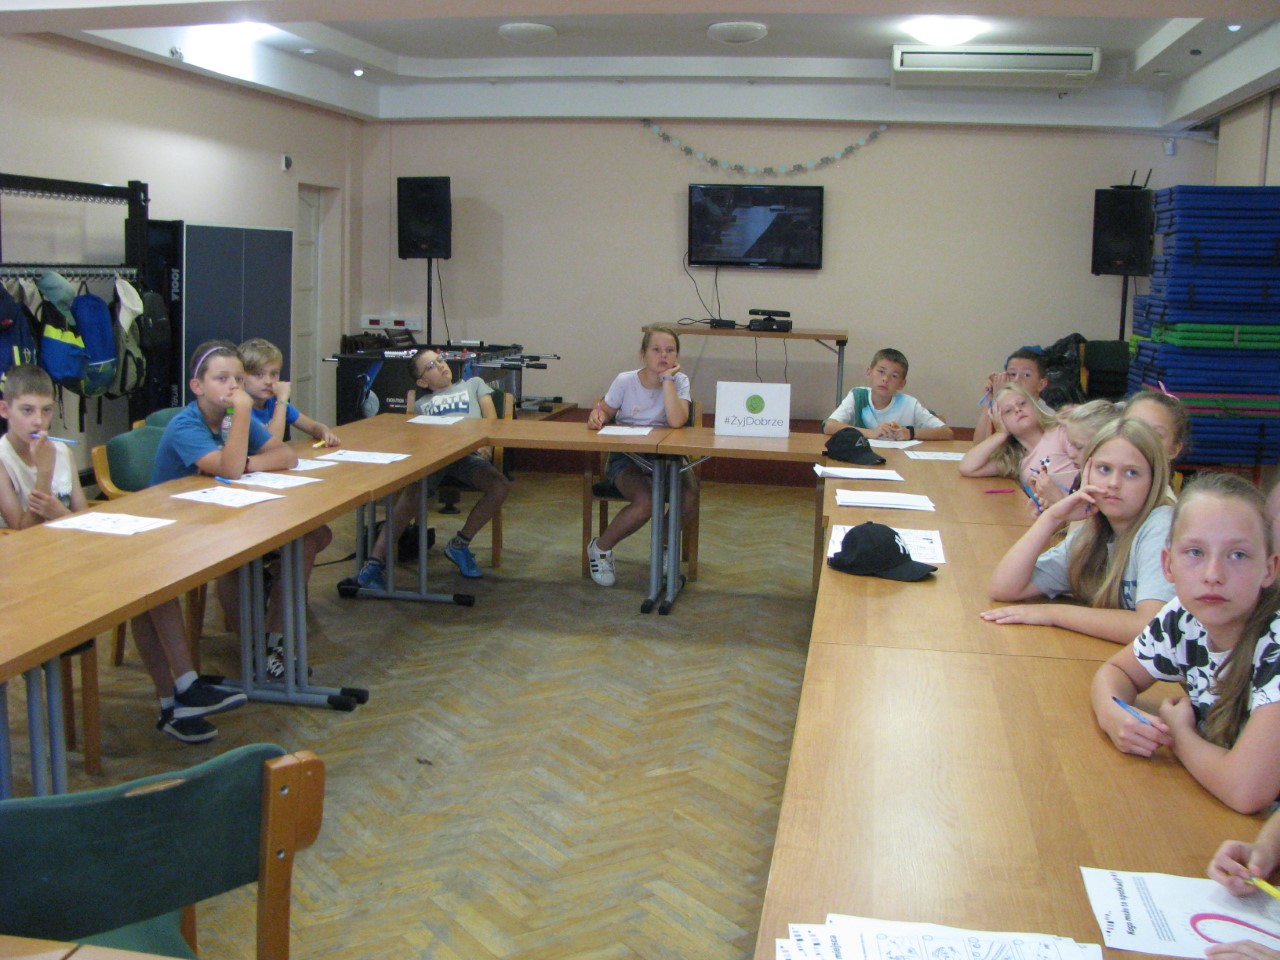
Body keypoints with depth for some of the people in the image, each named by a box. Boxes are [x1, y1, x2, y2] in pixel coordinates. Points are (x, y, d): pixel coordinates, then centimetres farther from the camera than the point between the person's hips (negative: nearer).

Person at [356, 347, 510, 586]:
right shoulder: (421, 403, 37)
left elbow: (491, 418, 19)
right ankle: (375, 563, -36)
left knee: (501, 486, -31)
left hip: (468, 452, 0)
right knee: (411, 495, -33)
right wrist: (410, 401, 19)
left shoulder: (473, 384, 36)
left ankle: (459, 545, -12)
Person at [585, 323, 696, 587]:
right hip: (626, 457, -2)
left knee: (689, 502, -27)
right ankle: (600, 548, -2)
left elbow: (677, 422, -23)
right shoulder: (625, 381, -7)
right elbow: (604, 411, 5)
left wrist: (667, 379, -21)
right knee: (645, 503, -31)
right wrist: (597, 417, -19)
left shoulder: (679, 381, -7)